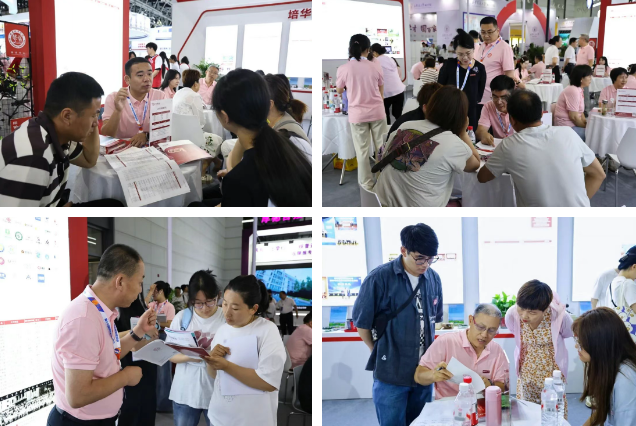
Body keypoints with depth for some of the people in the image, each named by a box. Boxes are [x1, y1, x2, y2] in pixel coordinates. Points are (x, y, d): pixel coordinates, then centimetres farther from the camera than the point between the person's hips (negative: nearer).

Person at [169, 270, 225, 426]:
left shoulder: (227, 319, -6)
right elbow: (170, 354, -1)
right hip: (185, 392, 2)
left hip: (217, 393, -1)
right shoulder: (182, 317, -1)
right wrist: (189, 357, -21)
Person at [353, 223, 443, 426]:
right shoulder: (379, 278, -15)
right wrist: (380, 353, 6)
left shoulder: (434, 279, 0)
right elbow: (361, 322, -5)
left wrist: (428, 352, 13)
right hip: (391, 373, -4)